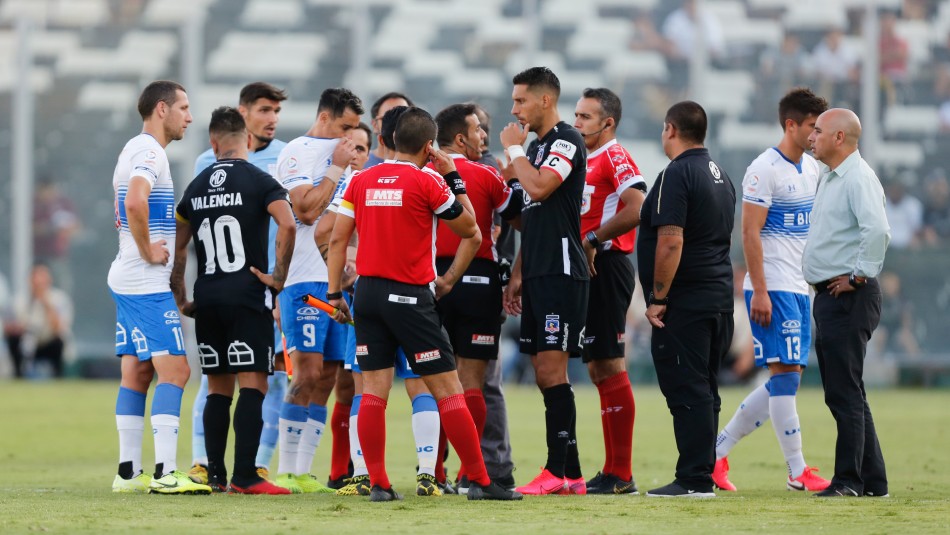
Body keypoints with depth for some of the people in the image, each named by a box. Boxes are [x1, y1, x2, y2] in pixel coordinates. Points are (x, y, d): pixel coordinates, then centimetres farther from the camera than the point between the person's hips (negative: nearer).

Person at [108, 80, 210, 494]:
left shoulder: (134, 150, 18)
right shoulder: (149, 152, -14)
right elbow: (134, 203, -32)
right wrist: (148, 251, -21)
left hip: (127, 280, 10)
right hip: (148, 284, -10)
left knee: (136, 373, 10)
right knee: (174, 370, -12)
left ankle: (129, 472, 11)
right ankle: (165, 473, -17)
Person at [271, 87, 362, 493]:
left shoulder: (341, 155, 19)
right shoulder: (297, 153, -5)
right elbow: (306, 209, -17)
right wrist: (337, 169, -10)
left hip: (338, 278, 8)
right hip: (305, 278, -8)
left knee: (326, 377, 4)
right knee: (308, 373, -13)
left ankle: (302, 472, 5)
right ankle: (285, 471, -9)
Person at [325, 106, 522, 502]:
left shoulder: (361, 181, 7)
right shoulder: (428, 182, -7)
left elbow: (337, 239, 6)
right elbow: (469, 229, 3)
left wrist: (334, 294, 10)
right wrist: (453, 178, 10)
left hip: (368, 292, 5)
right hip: (410, 297, -5)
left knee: (373, 392, 4)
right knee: (448, 391, -1)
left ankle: (378, 484, -1)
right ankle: (479, 481, 1)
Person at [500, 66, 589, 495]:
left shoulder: (567, 141, -8)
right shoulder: (536, 146, 20)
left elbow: (538, 187, -24)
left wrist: (514, 150, -7)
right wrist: (518, 275, 20)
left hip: (561, 273, -9)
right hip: (538, 275, 9)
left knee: (552, 369, -12)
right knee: (544, 372, 7)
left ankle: (557, 471, -13)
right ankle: (571, 474, 9)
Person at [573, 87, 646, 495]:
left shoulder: (615, 158, -11)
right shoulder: (589, 160, 19)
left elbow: (636, 208, -25)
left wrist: (592, 239, -18)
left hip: (607, 267, -10)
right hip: (590, 272, 10)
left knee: (610, 367, -9)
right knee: (598, 369, 10)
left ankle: (621, 475, -8)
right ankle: (612, 472, 14)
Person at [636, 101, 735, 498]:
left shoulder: (676, 175, -14)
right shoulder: (720, 177, 16)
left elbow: (671, 242, -22)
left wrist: (658, 297, -16)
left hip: (684, 302, -9)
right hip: (719, 298, 9)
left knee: (687, 391, -8)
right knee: (703, 390, 13)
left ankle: (694, 480, -10)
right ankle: (703, 475, 16)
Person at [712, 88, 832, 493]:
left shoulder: (811, 169, 14)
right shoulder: (765, 170, -11)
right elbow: (750, 232, -14)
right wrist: (759, 291, -19)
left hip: (800, 288, 9)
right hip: (773, 288, -9)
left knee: (787, 378, 8)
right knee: (785, 372, -9)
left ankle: (717, 449, 15)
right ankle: (797, 472, -7)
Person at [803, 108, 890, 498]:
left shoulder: (858, 178, -14)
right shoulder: (830, 179, 18)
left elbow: (877, 230, -29)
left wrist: (858, 276, -21)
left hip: (848, 298, -11)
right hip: (829, 298, 11)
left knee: (844, 392, -10)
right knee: (842, 393, 12)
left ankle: (849, 480, -9)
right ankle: (872, 481, 17)